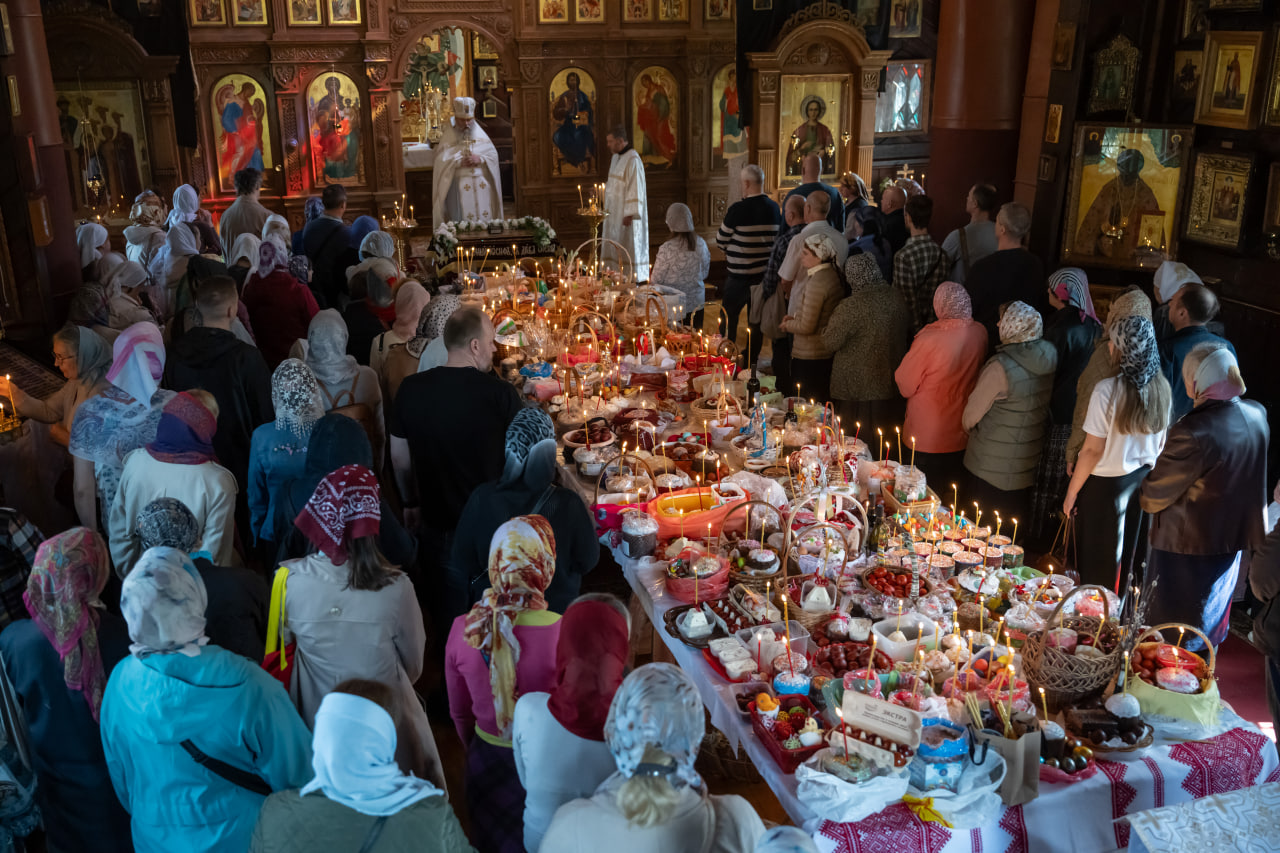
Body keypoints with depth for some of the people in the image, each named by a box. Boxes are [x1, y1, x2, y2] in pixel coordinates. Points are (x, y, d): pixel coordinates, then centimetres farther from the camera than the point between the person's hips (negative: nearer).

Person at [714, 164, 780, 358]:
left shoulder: (737, 209, -18)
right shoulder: (774, 208, -1)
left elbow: (720, 241, -8)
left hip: (739, 275, -5)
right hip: (765, 273, 5)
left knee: (729, 315, 10)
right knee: (757, 318, 13)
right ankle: (753, 356, 20)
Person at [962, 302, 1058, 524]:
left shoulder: (1001, 368, -27)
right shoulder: (1048, 360, -8)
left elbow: (972, 414, -15)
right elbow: (1047, 404, 7)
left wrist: (968, 426, 8)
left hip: (993, 465, -6)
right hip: (1031, 461, 6)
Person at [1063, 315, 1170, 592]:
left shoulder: (1107, 390, -25)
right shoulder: (1161, 388, -7)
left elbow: (1093, 449, -21)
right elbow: (1160, 442, 5)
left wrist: (1071, 493, -11)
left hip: (1107, 483, -6)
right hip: (1143, 479, 6)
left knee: (1099, 558, 12)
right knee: (1129, 550, 23)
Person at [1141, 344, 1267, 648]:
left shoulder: (1193, 432, -32)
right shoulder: (1257, 415, -9)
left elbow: (1154, 497, -21)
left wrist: (1145, 493, 0)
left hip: (1186, 546, -7)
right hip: (1235, 540, 7)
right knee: (1211, 621, 28)